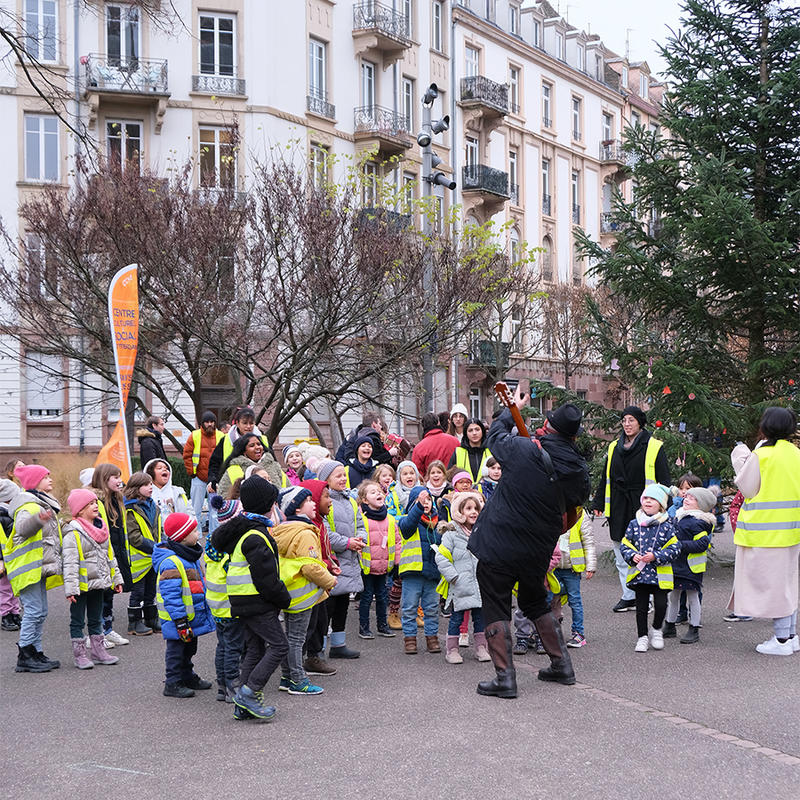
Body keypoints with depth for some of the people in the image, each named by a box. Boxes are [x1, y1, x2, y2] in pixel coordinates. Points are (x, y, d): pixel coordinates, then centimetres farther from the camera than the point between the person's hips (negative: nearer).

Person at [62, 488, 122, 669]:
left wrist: (116, 578, 17)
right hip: (81, 585, -7)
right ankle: (80, 655, 10)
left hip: (98, 583, 7)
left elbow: (110, 557, 18)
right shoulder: (73, 532, -14)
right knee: (77, 620, 4)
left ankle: (98, 651, 24)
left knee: (96, 620, 16)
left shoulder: (101, 529, 10)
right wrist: (71, 588, -24)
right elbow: (69, 562, -19)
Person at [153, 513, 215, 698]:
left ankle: (188, 677, 35)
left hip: (192, 617, 10)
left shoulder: (191, 556, 9)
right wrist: (180, 621, -26)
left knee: (189, 648, 21)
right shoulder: (170, 562, -25)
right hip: (177, 619, -10)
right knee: (176, 650, 2)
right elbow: (171, 595, -26)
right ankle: (172, 684, 12)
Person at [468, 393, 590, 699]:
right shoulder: (578, 469, -5)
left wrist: (511, 408, 20)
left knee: (496, 608, 5)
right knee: (535, 603, 25)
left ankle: (505, 678, 2)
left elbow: (494, 435, 4)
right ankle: (562, 665, 29)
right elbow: (576, 500, 14)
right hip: (539, 550, 5)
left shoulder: (522, 449, -17)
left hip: (499, 545, -5)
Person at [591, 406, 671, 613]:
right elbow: (605, 479, 18)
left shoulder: (654, 448, -1)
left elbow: (663, 481, -2)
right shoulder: (614, 447, 13)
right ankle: (628, 596, 17)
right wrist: (598, 504, 13)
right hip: (618, 510, 5)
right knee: (622, 556, 8)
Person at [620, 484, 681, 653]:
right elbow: (625, 544, 6)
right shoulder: (634, 524, 2)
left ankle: (656, 630, 21)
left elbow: (675, 548, -7)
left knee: (661, 604, -7)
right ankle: (642, 637, 21)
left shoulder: (667, 525, -4)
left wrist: (656, 556, -17)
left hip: (660, 574, -2)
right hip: (639, 574, 2)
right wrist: (632, 556, -12)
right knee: (641, 607, 8)